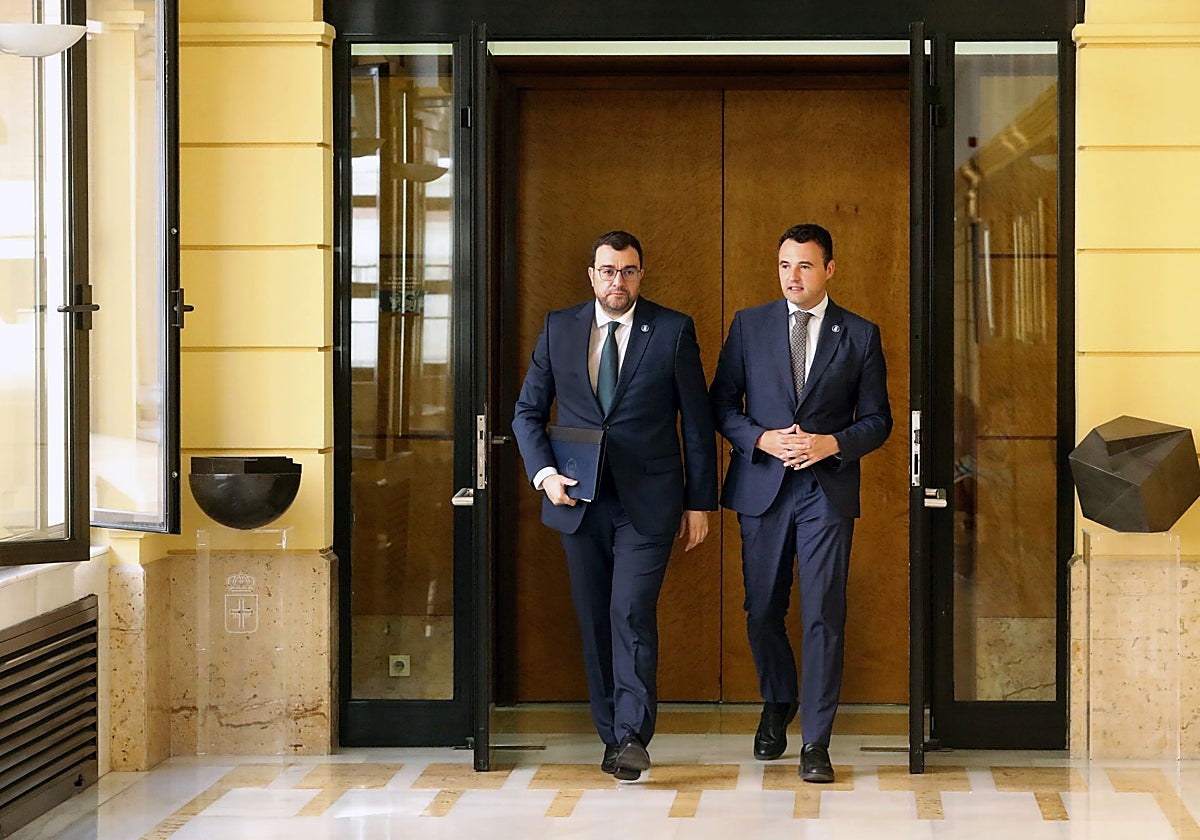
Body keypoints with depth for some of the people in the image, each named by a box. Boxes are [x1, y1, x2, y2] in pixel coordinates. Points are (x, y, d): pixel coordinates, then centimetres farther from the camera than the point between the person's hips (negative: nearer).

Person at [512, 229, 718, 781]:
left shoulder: (673, 331, 1)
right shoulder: (559, 329, 8)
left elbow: (697, 423, 3)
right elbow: (528, 411, 11)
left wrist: (699, 503, 1)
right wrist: (544, 473, -6)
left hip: (647, 503, -3)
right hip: (579, 501, 3)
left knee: (632, 613, -14)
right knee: (594, 622, 7)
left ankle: (633, 736, -12)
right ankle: (612, 735, 16)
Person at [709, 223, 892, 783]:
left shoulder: (860, 335, 4)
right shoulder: (749, 325, 7)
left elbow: (877, 419, 6)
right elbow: (721, 404, 7)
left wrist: (832, 443, -12)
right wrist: (761, 439, -10)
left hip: (828, 489, -2)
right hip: (761, 485, 2)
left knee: (824, 615, -7)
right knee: (762, 611, 9)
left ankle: (816, 742, -2)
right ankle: (778, 703, 36)